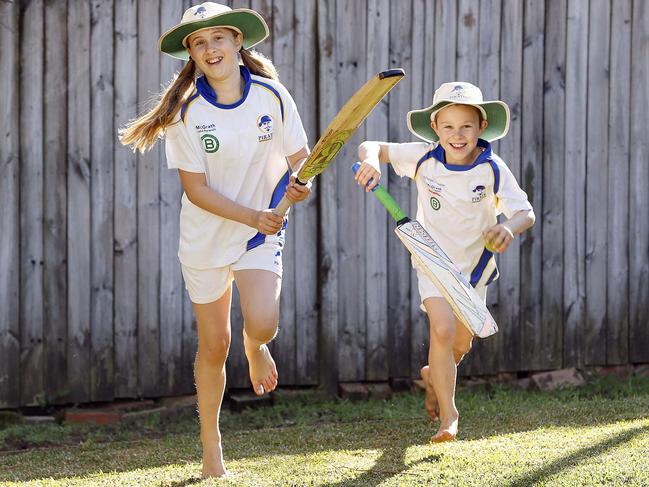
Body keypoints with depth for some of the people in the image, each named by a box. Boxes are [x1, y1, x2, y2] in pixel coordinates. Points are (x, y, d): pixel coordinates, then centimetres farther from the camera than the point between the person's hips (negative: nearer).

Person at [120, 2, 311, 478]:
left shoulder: (271, 95, -8)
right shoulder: (186, 111, -12)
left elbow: (299, 160, 1)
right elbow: (197, 188, -13)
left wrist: (298, 185, -23)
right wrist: (253, 216, -24)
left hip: (263, 231, 0)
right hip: (206, 237, 0)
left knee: (263, 324, -22)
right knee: (214, 346, 6)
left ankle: (255, 347, 18)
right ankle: (211, 445, 23)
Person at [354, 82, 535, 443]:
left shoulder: (493, 170, -20)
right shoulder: (423, 158, -16)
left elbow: (526, 212, -24)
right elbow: (374, 148, -10)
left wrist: (510, 227, -48)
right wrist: (370, 160, -35)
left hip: (474, 264, 1)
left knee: (461, 345, 12)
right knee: (443, 329, -20)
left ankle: (433, 376, 47)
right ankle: (448, 414, -9)